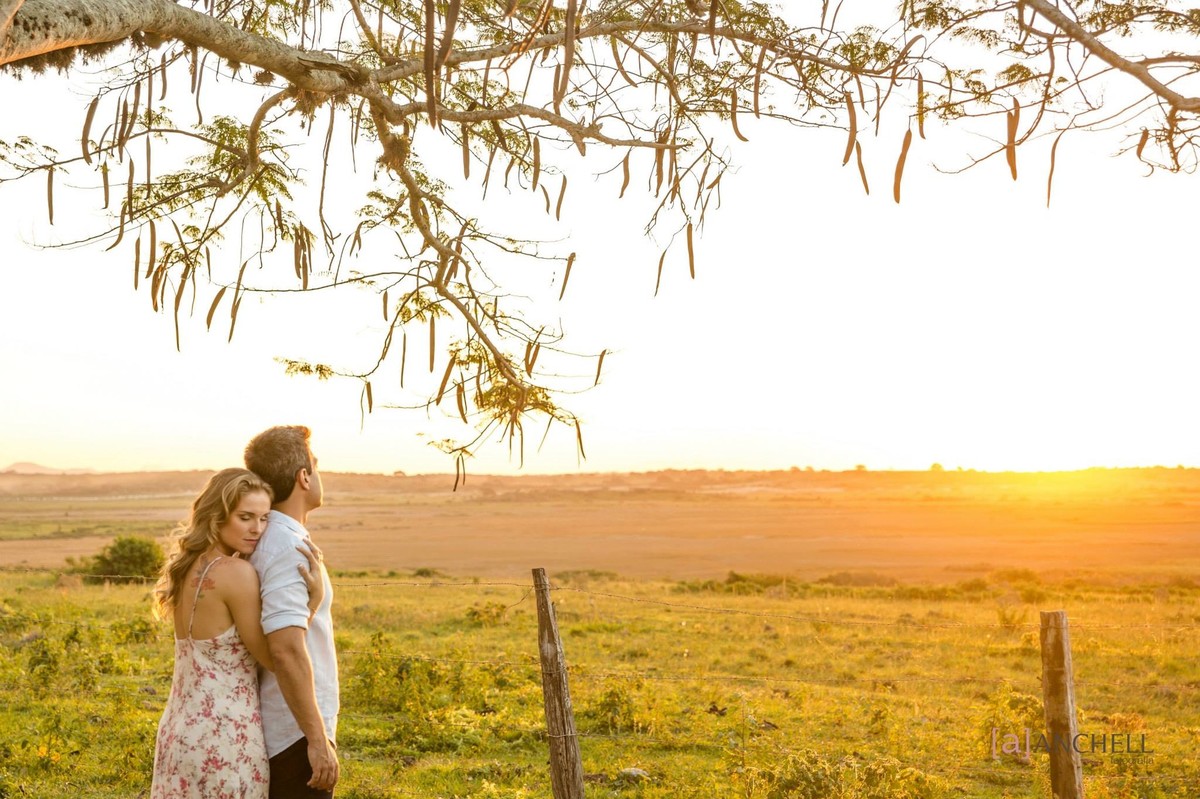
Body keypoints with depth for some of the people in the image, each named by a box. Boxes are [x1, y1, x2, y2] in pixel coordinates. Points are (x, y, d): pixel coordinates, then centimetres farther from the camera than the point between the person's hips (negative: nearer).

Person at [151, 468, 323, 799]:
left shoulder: (190, 567, 8)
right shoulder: (236, 572, -18)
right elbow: (274, 657, -13)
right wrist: (314, 596, -16)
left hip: (182, 728, 9)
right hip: (223, 734, -9)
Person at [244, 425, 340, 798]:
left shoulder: (263, 540, 8)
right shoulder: (289, 548, -20)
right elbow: (286, 649, -27)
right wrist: (318, 739, -24)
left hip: (275, 730, 9)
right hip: (295, 734, -9)